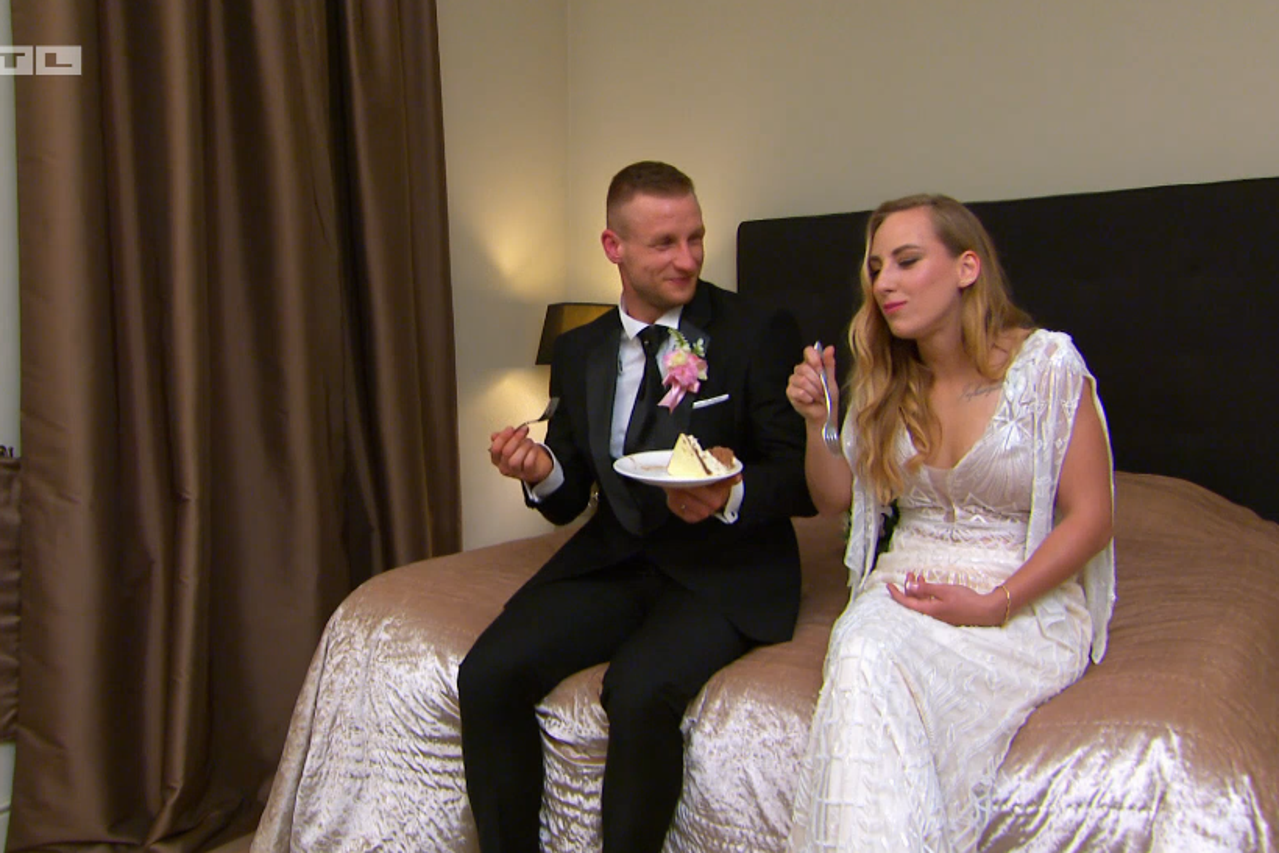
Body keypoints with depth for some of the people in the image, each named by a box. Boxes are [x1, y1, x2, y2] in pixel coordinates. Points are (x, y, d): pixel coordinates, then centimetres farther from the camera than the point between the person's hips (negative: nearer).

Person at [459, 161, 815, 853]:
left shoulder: (759, 334, -4)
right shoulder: (578, 353, 9)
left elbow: (803, 479, -5)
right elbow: (570, 500, 13)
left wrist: (731, 496, -25)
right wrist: (543, 473, -11)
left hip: (723, 569, -4)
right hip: (613, 558, 4)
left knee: (639, 690, -30)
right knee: (487, 674, -15)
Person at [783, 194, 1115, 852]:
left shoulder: (1047, 364, -7)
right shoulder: (884, 378, 8)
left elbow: (1090, 517, -6)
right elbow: (836, 499, 14)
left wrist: (994, 607, -15)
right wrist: (817, 421, -4)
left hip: (1027, 599, -4)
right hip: (906, 578, 4)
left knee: (875, 664, -32)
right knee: (861, 655, -31)